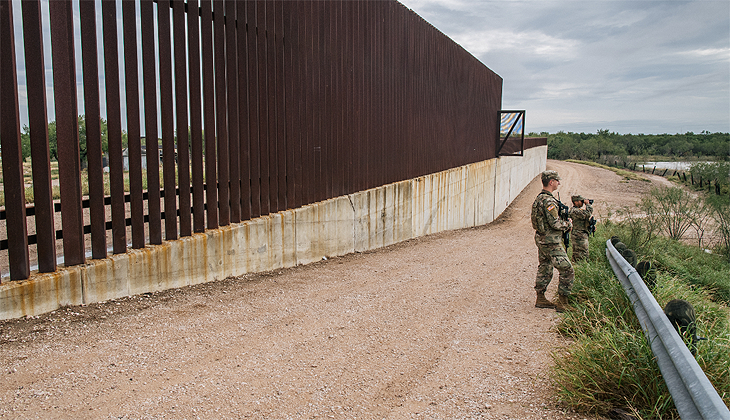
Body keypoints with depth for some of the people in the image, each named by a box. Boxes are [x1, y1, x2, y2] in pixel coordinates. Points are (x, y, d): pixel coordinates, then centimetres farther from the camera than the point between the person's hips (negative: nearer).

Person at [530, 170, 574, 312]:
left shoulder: (539, 198, 11)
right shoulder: (549, 201, -21)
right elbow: (555, 223, -23)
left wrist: (563, 222, 13)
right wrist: (568, 224, -4)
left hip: (541, 239, 10)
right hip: (552, 242, -10)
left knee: (544, 270, 17)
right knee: (567, 271, -3)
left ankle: (541, 299, 24)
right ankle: (562, 303, 0)